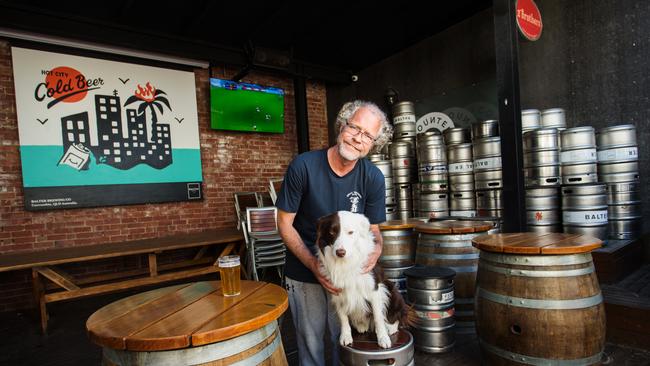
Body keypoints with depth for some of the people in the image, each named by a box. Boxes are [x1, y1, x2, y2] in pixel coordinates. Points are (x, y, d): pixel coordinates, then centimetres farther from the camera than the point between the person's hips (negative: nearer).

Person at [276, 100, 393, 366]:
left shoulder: (373, 178, -12)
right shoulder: (303, 166, -20)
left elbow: (372, 228, -1)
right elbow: (285, 224, -13)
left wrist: (377, 247, -24)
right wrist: (314, 265, -21)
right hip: (304, 273, -1)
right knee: (311, 343, 15)